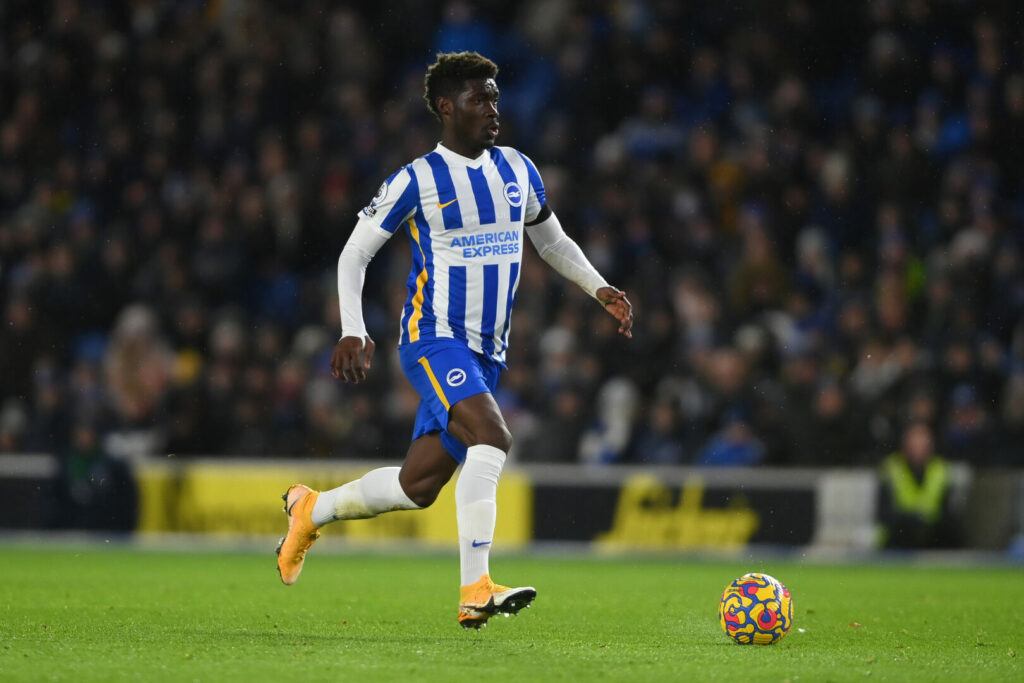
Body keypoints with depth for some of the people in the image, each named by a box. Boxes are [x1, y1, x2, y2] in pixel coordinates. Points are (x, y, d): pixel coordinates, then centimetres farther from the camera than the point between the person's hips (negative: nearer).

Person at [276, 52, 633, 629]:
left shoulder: (518, 170, 11)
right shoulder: (418, 180, -5)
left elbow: (552, 240, 27)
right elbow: (354, 254, 1)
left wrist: (601, 289, 13)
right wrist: (353, 332, -11)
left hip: (488, 354, 6)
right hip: (434, 339, -6)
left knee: (418, 486, 7)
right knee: (491, 439, -29)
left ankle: (311, 509, 31)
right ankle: (476, 591, -30)